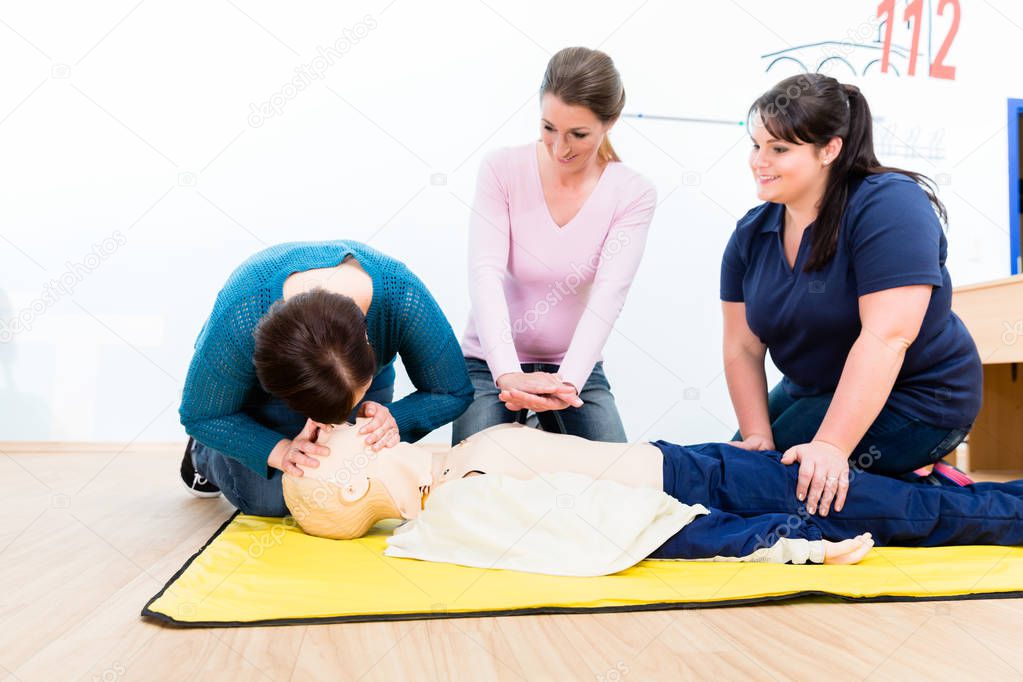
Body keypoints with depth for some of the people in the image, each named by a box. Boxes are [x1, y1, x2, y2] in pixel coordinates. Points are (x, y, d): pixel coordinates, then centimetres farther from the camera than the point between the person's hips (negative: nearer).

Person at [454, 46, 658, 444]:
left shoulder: (633, 195, -10)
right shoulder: (502, 169, -12)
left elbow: (608, 295, -20)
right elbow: (485, 275, -22)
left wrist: (568, 381, -36)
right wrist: (508, 374, -36)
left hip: (575, 368, 1)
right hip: (494, 363, -1)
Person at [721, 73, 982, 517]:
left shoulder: (889, 205, -22)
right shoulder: (751, 234, -1)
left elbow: (886, 338, -31)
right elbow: (742, 347, -3)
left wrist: (831, 448, -36)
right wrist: (757, 436, -15)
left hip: (912, 399, -7)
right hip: (813, 391, 8)